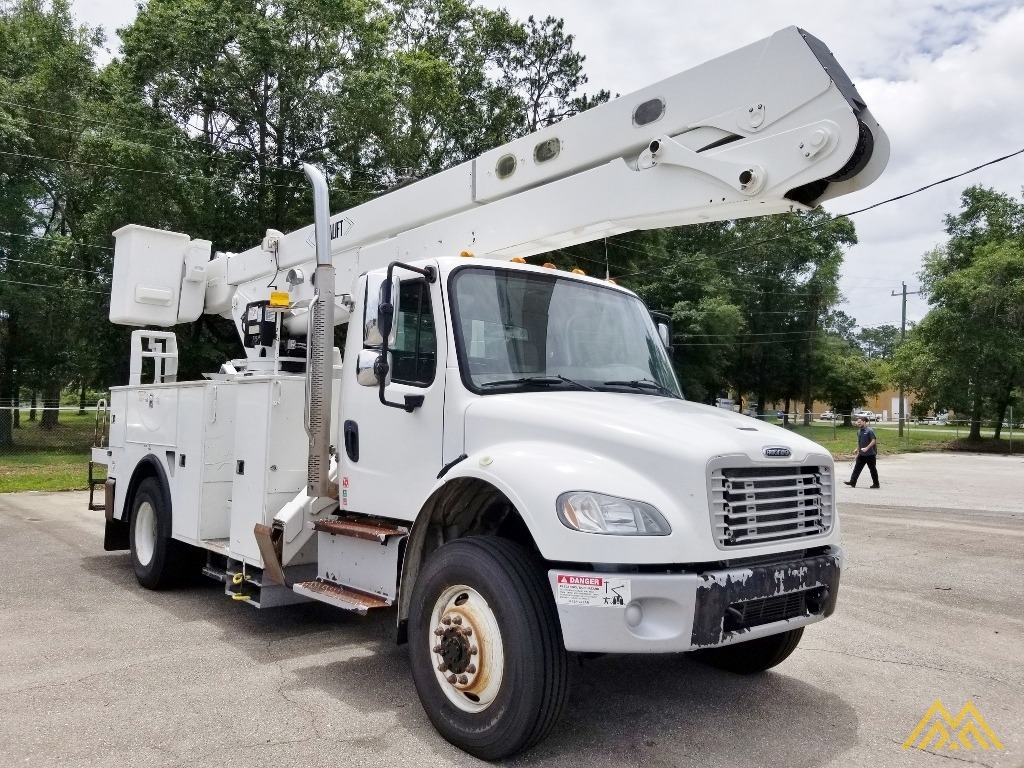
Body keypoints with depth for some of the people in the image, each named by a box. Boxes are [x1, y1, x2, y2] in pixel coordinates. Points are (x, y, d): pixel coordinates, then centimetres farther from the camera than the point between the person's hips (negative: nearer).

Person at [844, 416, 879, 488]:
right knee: (857, 468, 4)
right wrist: (858, 449, 17)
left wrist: (866, 448, -26)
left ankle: (876, 484, 14)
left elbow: (873, 441, -19)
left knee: (872, 469, 3)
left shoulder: (869, 430, -14)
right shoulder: (859, 431, 10)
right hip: (861, 454, 8)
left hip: (870, 454, -8)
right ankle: (852, 482, 4)